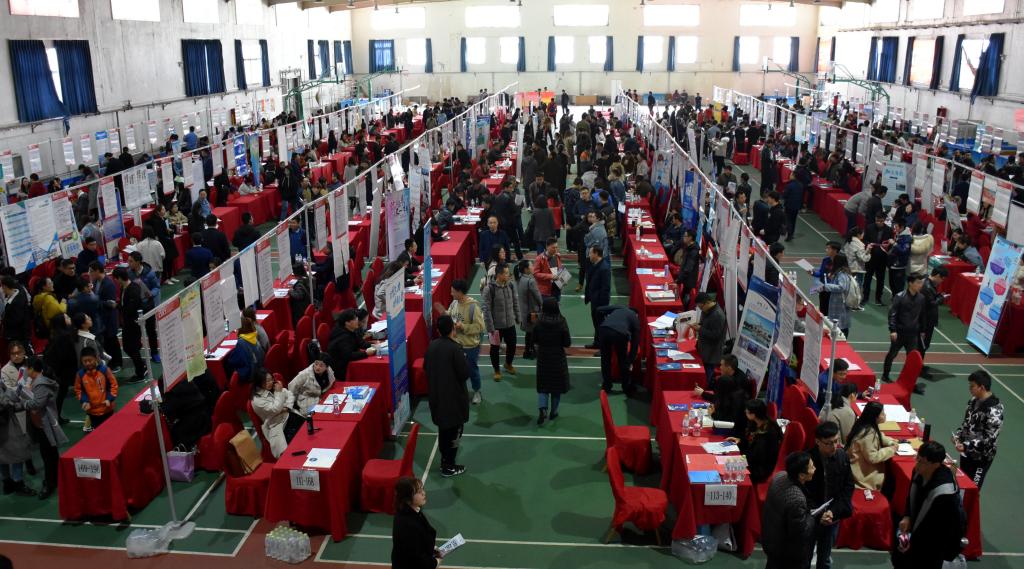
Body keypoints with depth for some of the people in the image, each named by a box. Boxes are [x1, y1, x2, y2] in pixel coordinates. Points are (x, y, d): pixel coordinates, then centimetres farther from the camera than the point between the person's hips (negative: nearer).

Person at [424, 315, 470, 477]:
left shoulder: (432, 346, -2)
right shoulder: (455, 348, -22)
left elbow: (425, 368, 9)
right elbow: (465, 374, -19)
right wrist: (463, 359, -2)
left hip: (436, 395, 7)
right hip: (454, 396, -6)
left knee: (443, 429, 21)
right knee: (454, 431, 7)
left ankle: (444, 460, 33)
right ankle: (449, 467, 15)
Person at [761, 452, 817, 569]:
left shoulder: (779, 476, -14)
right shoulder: (797, 499, -38)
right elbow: (800, 532, -26)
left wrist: (806, 512, 4)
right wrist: (812, 516, -10)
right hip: (788, 551, -7)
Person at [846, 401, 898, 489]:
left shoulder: (865, 425, 0)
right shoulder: (868, 433, -28)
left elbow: (878, 437, 20)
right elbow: (872, 458, -25)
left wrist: (890, 442, 4)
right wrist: (891, 449, -16)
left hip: (860, 465, 9)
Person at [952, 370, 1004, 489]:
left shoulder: (994, 411, -25)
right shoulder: (974, 400, 0)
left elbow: (989, 439, -24)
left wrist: (966, 446, -25)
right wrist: (958, 435, 0)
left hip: (981, 458, -8)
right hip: (967, 453, 8)